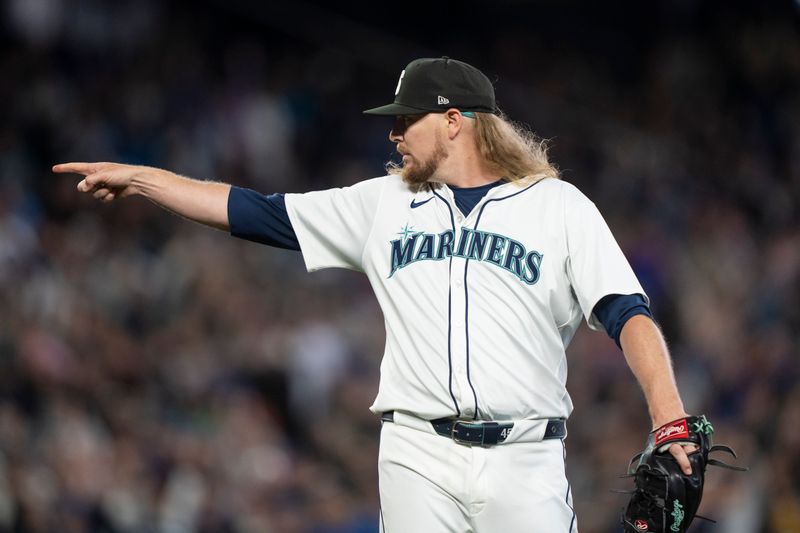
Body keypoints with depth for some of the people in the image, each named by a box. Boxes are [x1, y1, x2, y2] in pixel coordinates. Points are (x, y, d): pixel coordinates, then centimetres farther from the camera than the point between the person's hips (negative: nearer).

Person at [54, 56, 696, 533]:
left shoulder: (560, 206, 6)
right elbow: (258, 213, 18)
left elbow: (627, 313, -4)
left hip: (523, 464, -3)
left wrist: (668, 413, -18)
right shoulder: (383, 203, 17)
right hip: (419, 457, 3)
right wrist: (140, 177, 15)